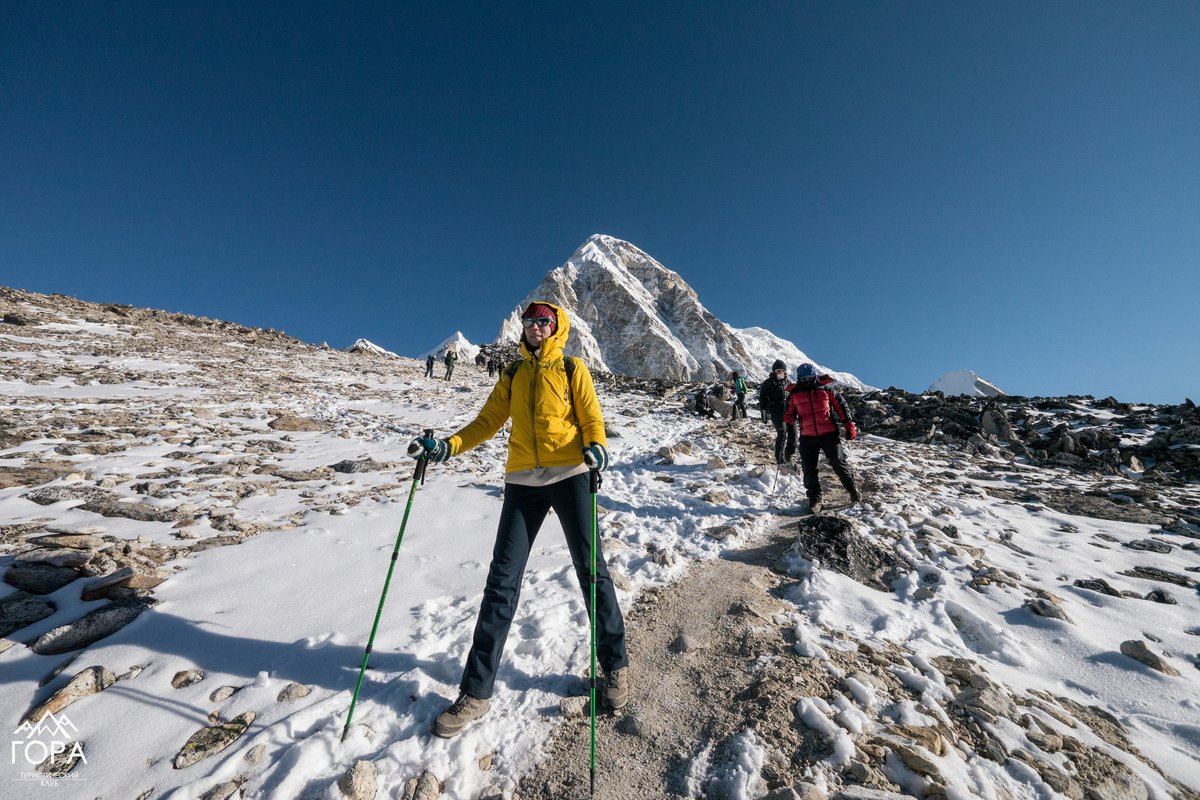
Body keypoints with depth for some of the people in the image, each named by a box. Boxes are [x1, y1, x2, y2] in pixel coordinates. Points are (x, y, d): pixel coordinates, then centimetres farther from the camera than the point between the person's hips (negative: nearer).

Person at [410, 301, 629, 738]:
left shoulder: (572, 370, 6)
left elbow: (591, 418, -1)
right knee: (502, 579, 3)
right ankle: (476, 690, 19)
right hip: (522, 481, 3)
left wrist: (596, 447, -22)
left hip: (570, 476, -2)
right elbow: (488, 421, 13)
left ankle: (615, 665, 28)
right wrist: (448, 446, -1)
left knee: (591, 569, 6)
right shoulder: (512, 375, 16)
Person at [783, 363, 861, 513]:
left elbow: (841, 406, 8)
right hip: (807, 438, 1)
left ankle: (852, 489, 26)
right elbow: (789, 419, 6)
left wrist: (849, 426, 0)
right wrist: (791, 443, 5)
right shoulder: (794, 394, 3)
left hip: (829, 434, -1)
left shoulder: (826, 389, 0)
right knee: (809, 470, 2)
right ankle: (814, 499, 14)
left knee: (839, 464, 4)